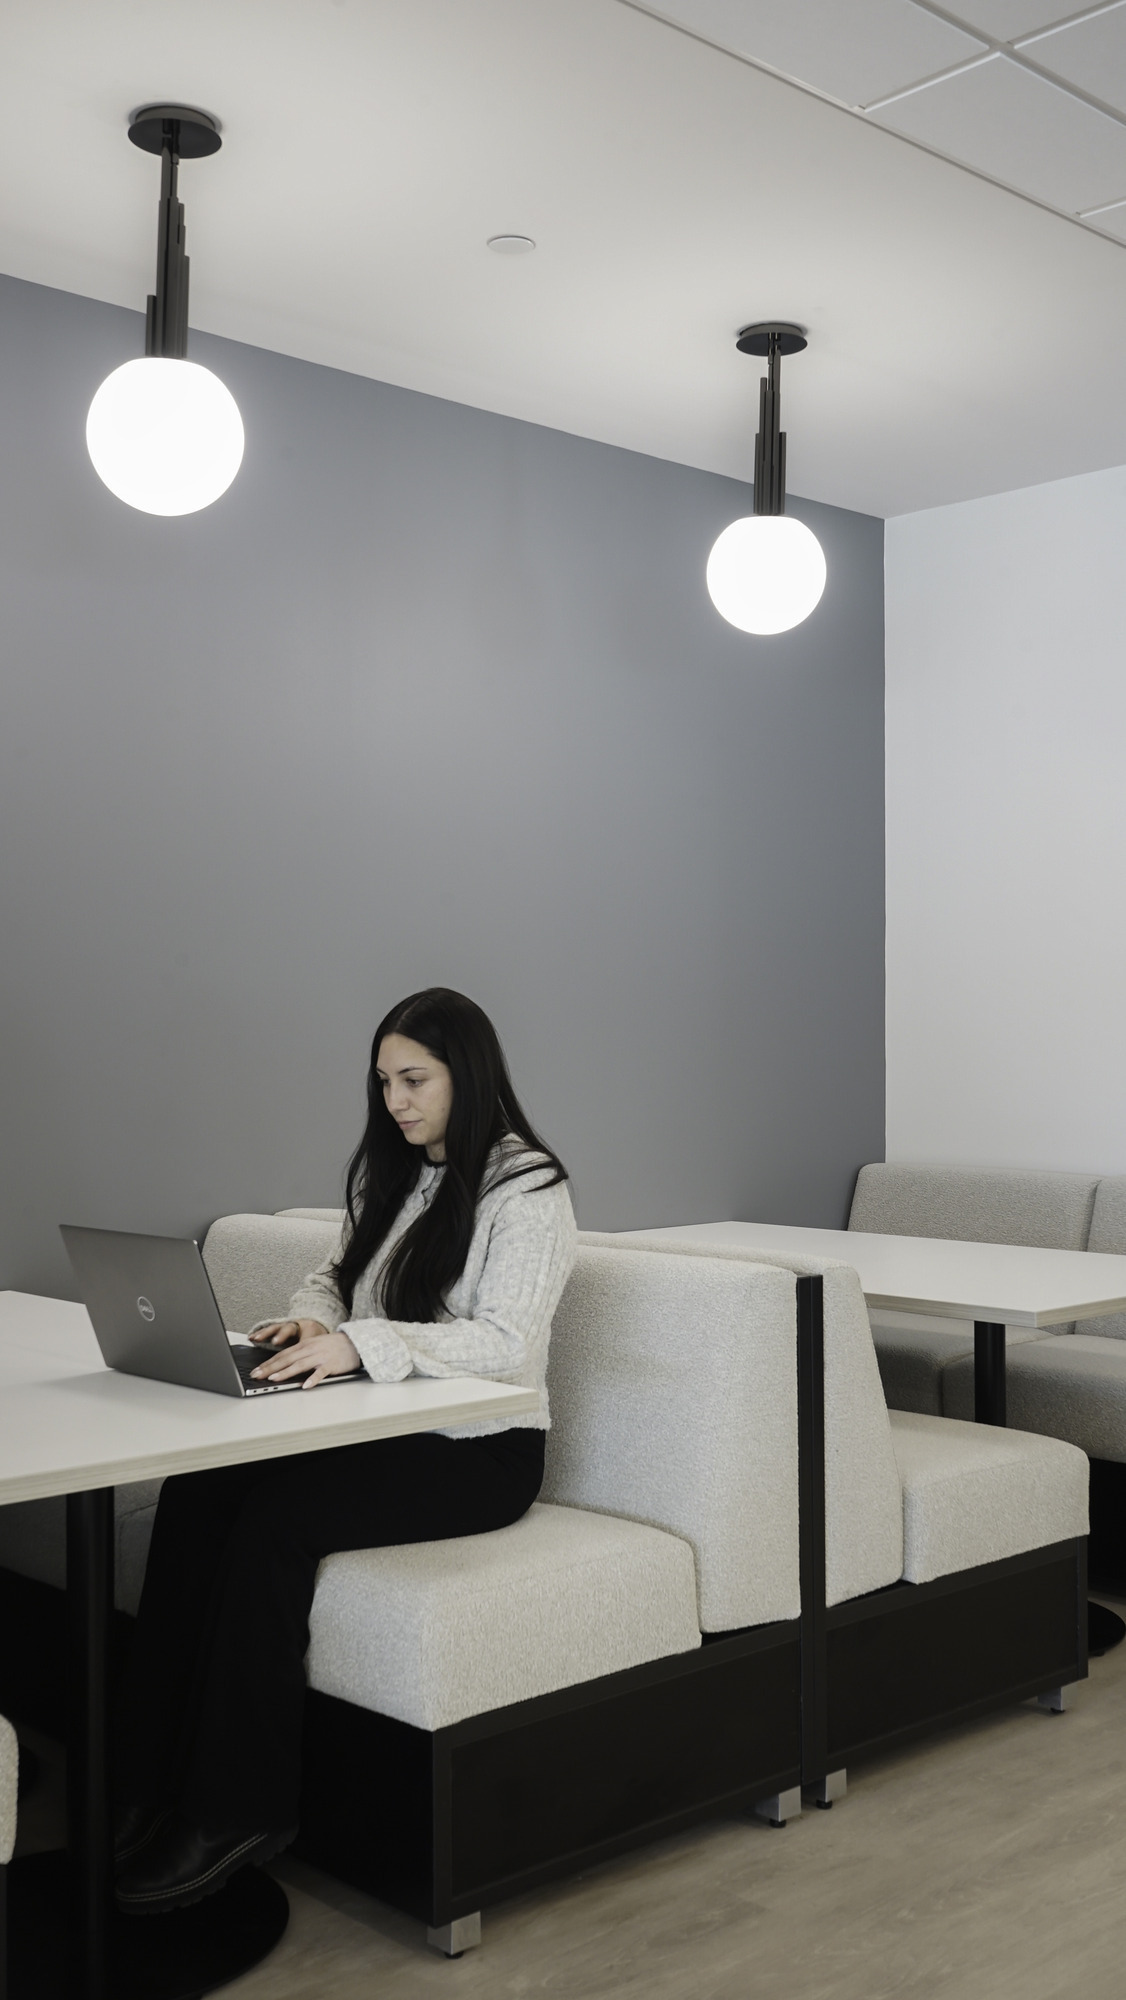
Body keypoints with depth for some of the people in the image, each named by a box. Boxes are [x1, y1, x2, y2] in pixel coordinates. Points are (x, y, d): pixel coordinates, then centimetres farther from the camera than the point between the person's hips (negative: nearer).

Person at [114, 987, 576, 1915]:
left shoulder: (528, 1188, -10)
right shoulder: (390, 1175, 15)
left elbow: (504, 1342, -22)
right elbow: (337, 1273, 25)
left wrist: (359, 1343, -32)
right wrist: (311, 1317, 0)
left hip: (480, 1453, -7)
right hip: (383, 1431, 7)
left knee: (273, 1516, -28)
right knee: (197, 1489, -19)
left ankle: (239, 1813, -15)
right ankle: (150, 1785, -15)